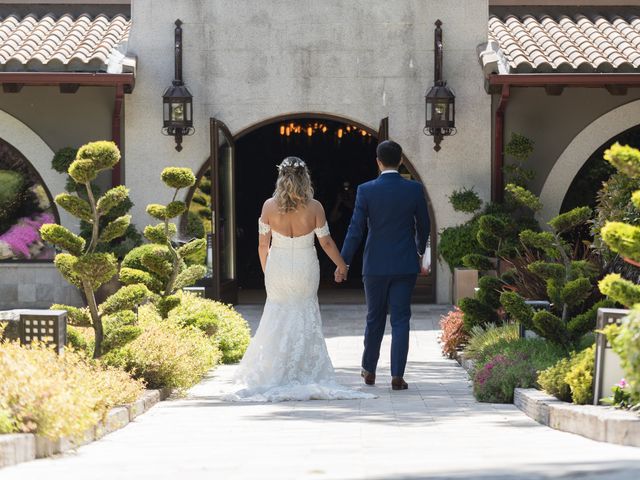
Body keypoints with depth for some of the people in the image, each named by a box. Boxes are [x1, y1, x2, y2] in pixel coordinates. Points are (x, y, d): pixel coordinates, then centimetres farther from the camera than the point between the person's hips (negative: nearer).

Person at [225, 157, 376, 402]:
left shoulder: (270, 206, -8)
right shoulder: (314, 207, -11)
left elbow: (263, 244, -2)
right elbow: (326, 242, -3)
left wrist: (266, 271, 14)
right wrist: (341, 265, 13)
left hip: (278, 269, 1)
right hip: (305, 269, -1)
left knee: (278, 318, 12)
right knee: (306, 319, 11)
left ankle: (276, 376, 11)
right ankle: (306, 373, 11)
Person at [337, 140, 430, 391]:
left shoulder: (366, 190, -7)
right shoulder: (414, 189, -3)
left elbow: (356, 229, -8)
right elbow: (423, 226, 7)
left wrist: (343, 263, -2)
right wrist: (420, 252, 26)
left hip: (375, 265, 0)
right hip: (406, 265, 0)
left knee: (374, 318, 15)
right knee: (400, 320, 1)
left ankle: (369, 370, 27)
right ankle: (397, 376, -5)